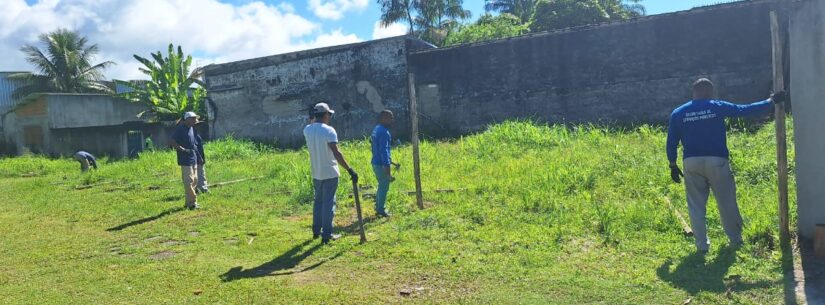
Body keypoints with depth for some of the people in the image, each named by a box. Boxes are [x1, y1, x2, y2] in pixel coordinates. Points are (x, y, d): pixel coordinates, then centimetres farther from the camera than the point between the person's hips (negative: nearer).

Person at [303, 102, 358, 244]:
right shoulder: (329, 130, -18)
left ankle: (316, 230, 28)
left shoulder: (307, 130, 1)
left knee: (318, 201, 20)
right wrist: (350, 169, -25)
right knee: (328, 203, 0)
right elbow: (336, 153, -25)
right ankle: (327, 235, 3)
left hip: (316, 173, 6)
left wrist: (316, 119, 17)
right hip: (330, 173, -6)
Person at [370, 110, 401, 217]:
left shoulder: (377, 129, 12)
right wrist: (388, 172, -24)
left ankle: (378, 208, 29)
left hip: (376, 163, 10)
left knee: (381, 186, 20)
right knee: (384, 187, 2)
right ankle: (381, 210, 11)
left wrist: (392, 162, 25)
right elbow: (384, 151, -24)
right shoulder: (384, 132, -20)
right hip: (382, 164, -10)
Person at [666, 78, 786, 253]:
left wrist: (673, 166, 12)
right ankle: (736, 239, 28)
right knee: (726, 202, 14)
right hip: (716, 161, -1)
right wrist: (771, 101, 19)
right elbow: (746, 110, 6)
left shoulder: (678, 114, 4)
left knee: (696, 205, 7)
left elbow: (671, 143, 5)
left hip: (691, 163, 1)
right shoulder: (717, 107, 0)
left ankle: (701, 245, 9)